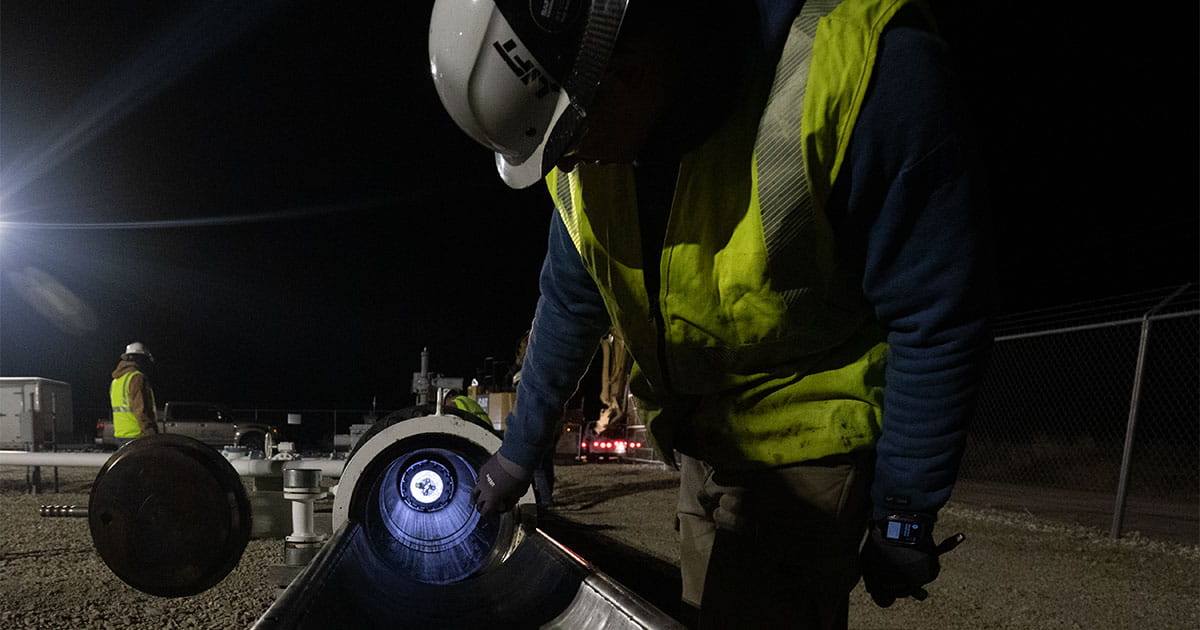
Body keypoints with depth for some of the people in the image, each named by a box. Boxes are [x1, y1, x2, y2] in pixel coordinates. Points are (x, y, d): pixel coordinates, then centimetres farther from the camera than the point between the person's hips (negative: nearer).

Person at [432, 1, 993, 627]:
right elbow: (568, 306, 7)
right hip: (701, 445, 6)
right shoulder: (582, 157, -8)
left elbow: (937, 319, -21)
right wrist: (518, 450, 15)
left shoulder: (867, 70, -29)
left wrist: (905, 513, -14)